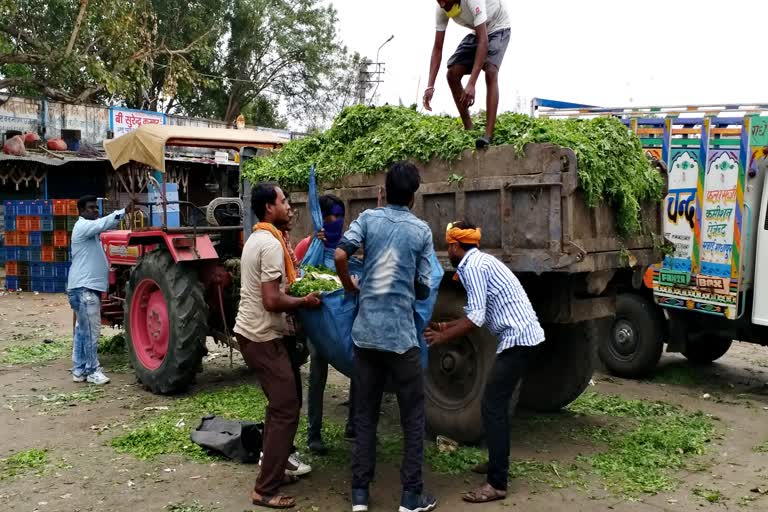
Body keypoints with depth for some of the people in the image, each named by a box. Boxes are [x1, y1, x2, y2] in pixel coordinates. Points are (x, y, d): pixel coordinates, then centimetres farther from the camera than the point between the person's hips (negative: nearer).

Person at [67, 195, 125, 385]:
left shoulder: (91, 227, 23)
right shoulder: (83, 226, -12)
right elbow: (105, 223, -27)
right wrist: (124, 210, -33)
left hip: (88, 286, 11)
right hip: (84, 287, -10)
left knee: (82, 330, 12)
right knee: (91, 330, -7)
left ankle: (79, 370, 17)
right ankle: (92, 370, -1)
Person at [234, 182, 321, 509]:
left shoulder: (256, 239, 13)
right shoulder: (271, 244, -19)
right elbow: (272, 301, -24)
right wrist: (305, 302, -11)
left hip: (251, 331, 10)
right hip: (263, 337, -10)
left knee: (278, 405, 19)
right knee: (286, 410, -5)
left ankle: (271, 472, 28)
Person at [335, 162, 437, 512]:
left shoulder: (368, 218, 4)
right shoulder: (421, 230, 2)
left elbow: (340, 255, -11)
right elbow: (424, 288, 4)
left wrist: (349, 286, 8)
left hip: (365, 332, 2)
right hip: (401, 335, -2)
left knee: (365, 415, 12)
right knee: (413, 416, 9)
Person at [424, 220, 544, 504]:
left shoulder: (473, 266, -14)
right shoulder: (480, 262, 17)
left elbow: (476, 319, -20)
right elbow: (480, 314, 21)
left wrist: (443, 337, -10)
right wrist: (448, 326, 23)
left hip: (518, 338, -10)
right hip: (520, 336, 10)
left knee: (492, 405, -9)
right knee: (497, 402, 19)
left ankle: (497, 483, -6)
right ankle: (499, 462, 31)